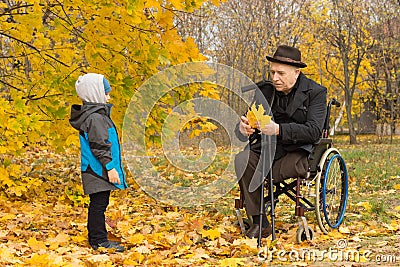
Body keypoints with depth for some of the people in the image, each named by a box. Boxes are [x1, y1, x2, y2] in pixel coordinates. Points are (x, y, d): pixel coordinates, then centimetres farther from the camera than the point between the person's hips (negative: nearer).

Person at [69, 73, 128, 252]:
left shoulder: (97, 113, 16)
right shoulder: (95, 118, -17)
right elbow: (99, 146, -21)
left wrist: (109, 166, 23)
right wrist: (109, 167, -20)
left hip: (96, 171, 11)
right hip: (99, 170, -11)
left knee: (98, 204, 15)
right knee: (99, 204, -5)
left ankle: (96, 238, 23)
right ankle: (99, 240, 0)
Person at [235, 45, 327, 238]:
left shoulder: (316, 92, -4)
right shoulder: (264, 90, 8)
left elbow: (314, 131, -16)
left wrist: (278, 129, -30)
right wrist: (243, 128, -21)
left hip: (299, 152, -4)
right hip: (267, 147, 5)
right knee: (242, 159, -28)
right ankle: (258, 222, -23)